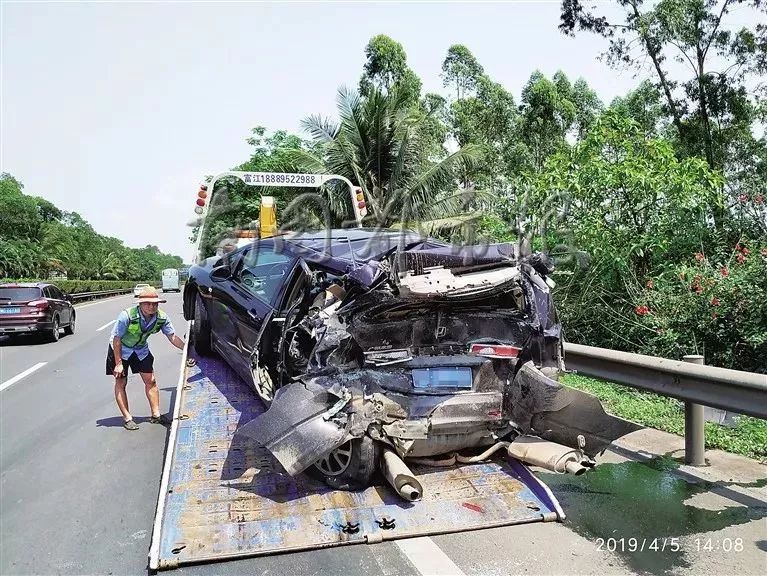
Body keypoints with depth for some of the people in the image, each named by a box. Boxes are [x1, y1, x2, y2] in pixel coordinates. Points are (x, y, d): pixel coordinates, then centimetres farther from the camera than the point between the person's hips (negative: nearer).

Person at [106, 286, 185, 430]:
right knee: (120, 382, -2)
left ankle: (156, 414, 11)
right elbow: (116, 340, -25)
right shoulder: (127, 316, -33)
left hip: (141, 349, 4)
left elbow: (173, 337, -9)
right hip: (120, 349, -4)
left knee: (150, 380, 2)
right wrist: (118, 363, -22)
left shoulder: (162, 318, -21)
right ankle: (127, 418, 7)